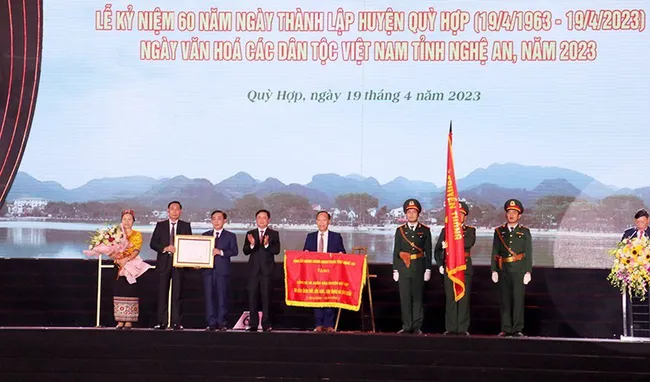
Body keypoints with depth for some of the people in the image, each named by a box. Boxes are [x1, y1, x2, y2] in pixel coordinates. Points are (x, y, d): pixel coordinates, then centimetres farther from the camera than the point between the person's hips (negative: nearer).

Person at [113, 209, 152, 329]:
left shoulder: (137, 235, 7)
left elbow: (136, 250, -5)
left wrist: (127, 259, -22)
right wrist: (118, 259, -13)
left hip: (131, 266, -2)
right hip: (119, 266, 2)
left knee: (129, 292, -8)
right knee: (119, 291, -3)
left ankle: (129, 321, -9)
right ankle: (120, 321, -1)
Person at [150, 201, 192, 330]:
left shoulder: (186, 226, 9)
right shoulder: (160, 225, 10)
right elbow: (153, 243, 4)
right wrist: (165, 248, -12)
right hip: (164, 263, 1)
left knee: (177, 294, -1)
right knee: (162, 294, 0)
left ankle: (176, 322, 1)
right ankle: (161, 322, 3)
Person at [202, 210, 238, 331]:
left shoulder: (230, 236, 9)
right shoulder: (205, 235, 17)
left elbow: (234, 251, -1)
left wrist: (221, 252, -14)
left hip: (222, 270, -2)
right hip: (208, 269, 2)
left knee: (222, 296, -3)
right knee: (209, 296, -1)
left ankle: (222, 323, 2)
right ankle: (211, 323, 2)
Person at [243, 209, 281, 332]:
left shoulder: (274, 234, 5)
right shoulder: (250, 234, 11)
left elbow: (277, 250, -7)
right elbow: (245, 251, 2)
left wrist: (267, 244, -24)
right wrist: (251, 245, -18)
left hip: (267, 269, -2)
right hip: (254, 269, 2)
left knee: (266, 296, -2)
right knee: (252, 296, 2)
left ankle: (266, 324, 1)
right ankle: (253, 323, 6)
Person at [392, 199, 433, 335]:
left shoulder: (425, 230, 5)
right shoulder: (400, 230, 8)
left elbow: (428, 251, 4)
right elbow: (396, 251, 8)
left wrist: (428, 269, -2)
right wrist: (395, 269, 3)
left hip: (418, 267, -1)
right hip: (403, 267, 1)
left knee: (417, 297, 2)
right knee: (405, 298, 1)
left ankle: (417, 326, 8)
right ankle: (407, 326, 7)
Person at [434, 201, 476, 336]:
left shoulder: (470, 230, 8)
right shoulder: (445, 230, 12)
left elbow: (469, 242, -15)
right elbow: (437, 250, 12)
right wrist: (440, 265, -1)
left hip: (465, 268, -1)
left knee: (464, 298, -2)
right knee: (450, 299, 0)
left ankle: (463, 328, 2)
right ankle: (450, 328, 4)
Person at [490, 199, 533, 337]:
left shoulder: (525, 232, 6)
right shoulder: (499, 232, 11)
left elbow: (529, 253, 3)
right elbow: (494, 252, 9)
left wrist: (528, 272, -4)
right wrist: (494, 270, 2)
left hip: (519, 270, -2)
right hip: (503, 271, 2)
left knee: (518, 299, -5)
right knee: (505, 300, 3)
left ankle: (517, 329, 0)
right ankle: (506, 329, 8)